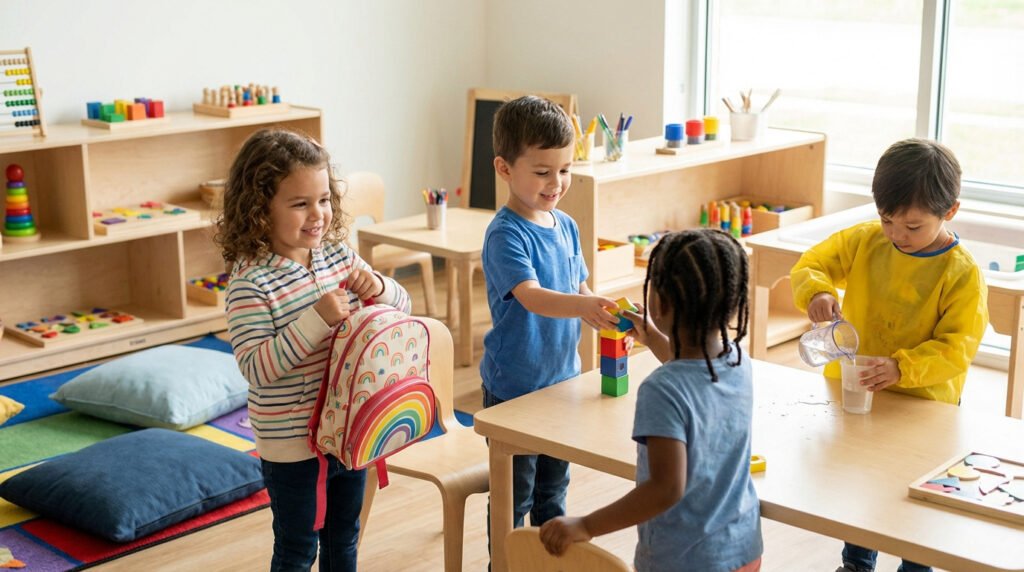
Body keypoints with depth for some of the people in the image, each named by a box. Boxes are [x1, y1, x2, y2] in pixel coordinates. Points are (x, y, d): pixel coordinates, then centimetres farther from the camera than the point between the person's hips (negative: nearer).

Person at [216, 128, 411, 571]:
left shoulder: (339, 254, -2)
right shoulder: (250, 284, -21)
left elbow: (402, 306, 7)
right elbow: (256, 368, -27)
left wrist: (378, 288, -15)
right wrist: (316, 320, -33)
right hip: (292, 445, -6)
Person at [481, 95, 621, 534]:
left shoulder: (567, 226, 3)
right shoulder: (505, 234, -20)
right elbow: (530, 296, -34)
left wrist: (607, 314, -7)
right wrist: (583, 308, -51)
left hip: (563, 376, 7)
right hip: (514, 383, -7)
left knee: (554, 485, 23)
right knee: (514, 493, 6)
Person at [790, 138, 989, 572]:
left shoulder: (962, 274, -17)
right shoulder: (864, 241, -6)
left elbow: (956, 348, -21)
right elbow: (811, 265, 0)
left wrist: (902, 369, -37)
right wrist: (817, 292, -24)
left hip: (922, 405, -4)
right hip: (851, 393, 4)